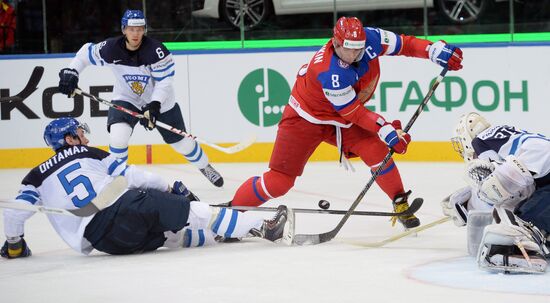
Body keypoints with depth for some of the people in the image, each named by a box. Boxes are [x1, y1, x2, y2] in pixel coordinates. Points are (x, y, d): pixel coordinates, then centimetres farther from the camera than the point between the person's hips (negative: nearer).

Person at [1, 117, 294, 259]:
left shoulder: (38, 176, 22)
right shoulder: (86, 154, 15)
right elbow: (132, 176, 11)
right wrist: (170, 188, 22)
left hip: (105, 241, 4)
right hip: (127, 208, -3)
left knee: (173, 237, 24)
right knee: (196, 212, -1)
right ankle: (266, 228, -5)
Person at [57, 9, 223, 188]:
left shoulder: (155, 50, -29)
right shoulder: (111, 49, -21)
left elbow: (164, 80, -23)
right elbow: (87, 52, -3)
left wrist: (154, 105, -32)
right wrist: (70, 72, -14)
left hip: (159, 100, -1)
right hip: (126, 99, 1)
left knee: (180, 141, 10)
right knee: (118, 135, -26)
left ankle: (204, 166, 39)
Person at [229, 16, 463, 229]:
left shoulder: (369, 39, -22)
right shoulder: (328, 71, -38)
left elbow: (404, 44, -11)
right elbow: (352, 112, -29)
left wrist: (437, 50, -22)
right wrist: (385, 130, -32)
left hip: (341, 120, 6)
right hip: (306, 118, -6)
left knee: (376, 150, -17)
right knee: (279, 181, -9)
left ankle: (401, 204, 1)